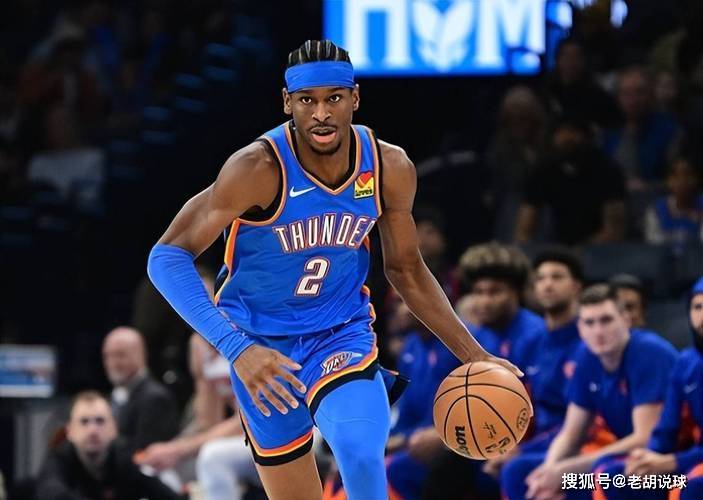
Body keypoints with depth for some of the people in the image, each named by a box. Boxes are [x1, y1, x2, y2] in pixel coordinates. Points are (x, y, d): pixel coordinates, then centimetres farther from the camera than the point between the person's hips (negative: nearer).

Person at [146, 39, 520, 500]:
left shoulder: (390, 169, -11)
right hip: (262, 347, -1)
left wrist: (474, 356, 4)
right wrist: (236, 347, -39)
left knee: (363, 457, -30)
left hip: (343, 334, 1)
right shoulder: (259, 169, -25)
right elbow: (168, 257, -28)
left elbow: (406, 271, 7)